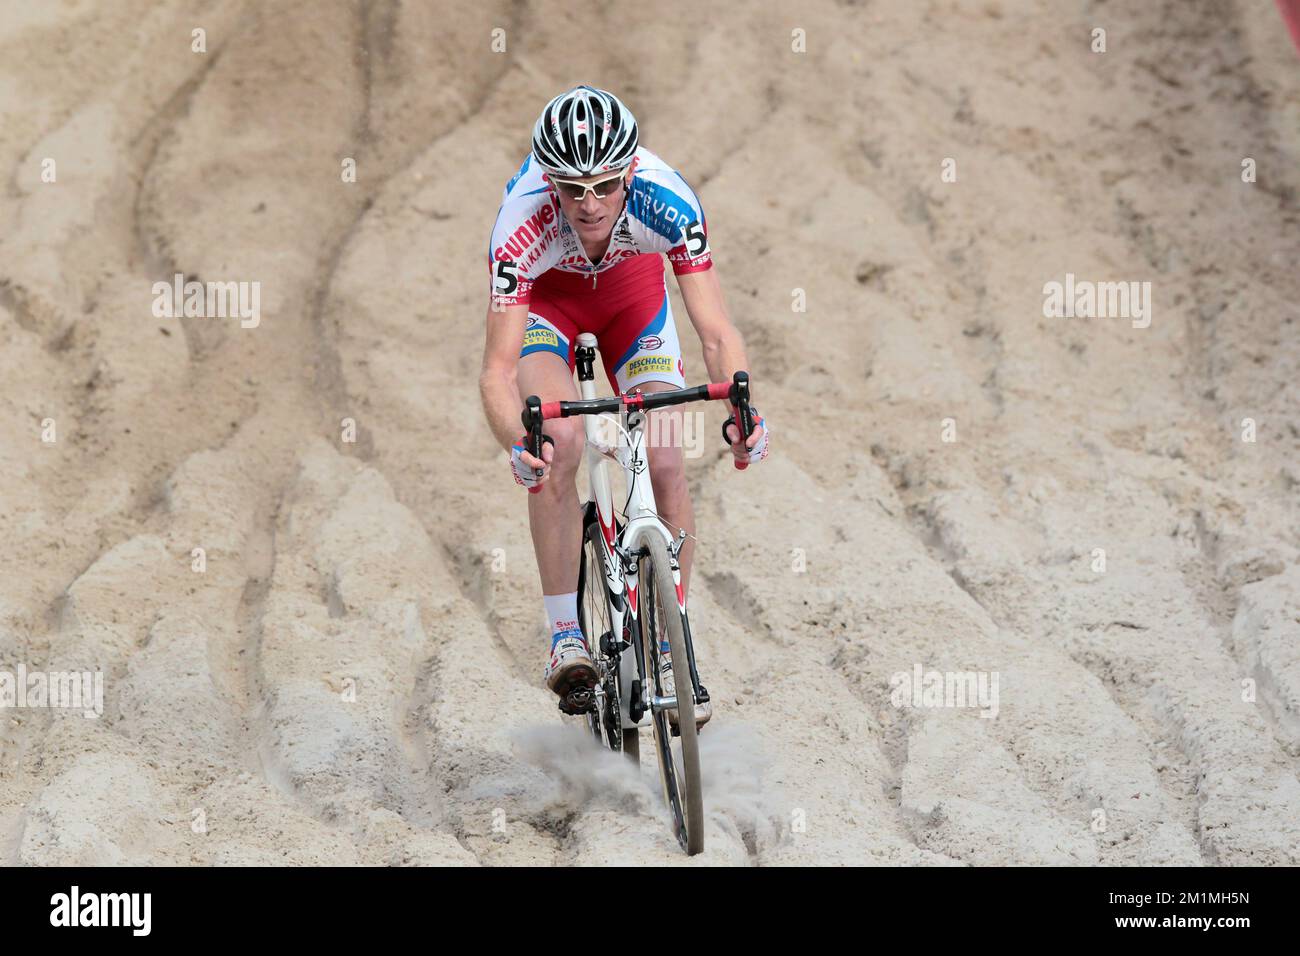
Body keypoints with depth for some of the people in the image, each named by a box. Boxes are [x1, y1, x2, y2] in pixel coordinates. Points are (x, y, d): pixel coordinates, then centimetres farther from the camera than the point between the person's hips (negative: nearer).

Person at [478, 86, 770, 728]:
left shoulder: (667, 203, -36)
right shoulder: (523, 225, -39)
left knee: (664, 464, -14)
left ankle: (670, 652, 0)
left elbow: (716, 332, -34)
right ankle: (566, 637, -18)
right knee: (560, 443, -27)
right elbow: (497, 371, -39)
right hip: (543, 297, -1)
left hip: (631, 289, 1)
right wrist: (517, 442, -58)